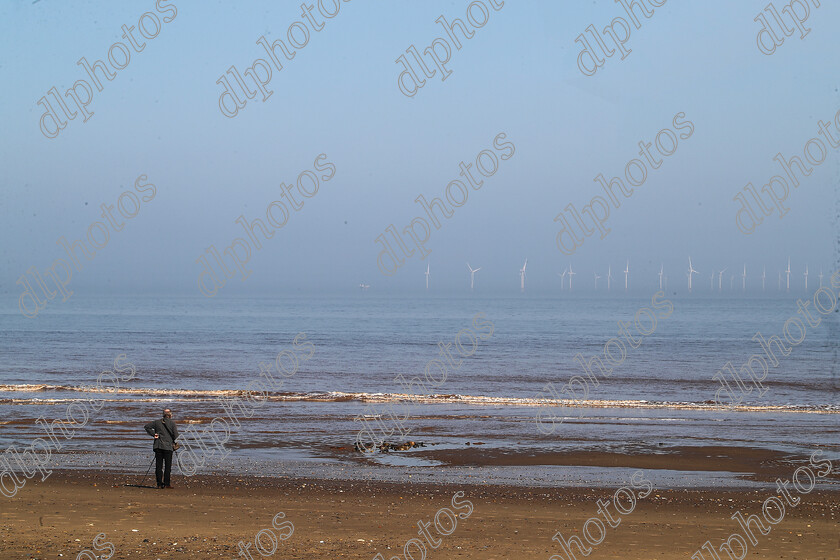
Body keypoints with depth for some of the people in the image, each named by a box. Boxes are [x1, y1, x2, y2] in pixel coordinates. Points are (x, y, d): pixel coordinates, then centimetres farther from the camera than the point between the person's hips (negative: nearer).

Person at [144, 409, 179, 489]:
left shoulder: (157, 422, 8)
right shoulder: (172, 422, -2)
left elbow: (146, 426, 6)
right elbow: (175, 435, -6)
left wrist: (153, 434, 5)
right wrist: (173, 441, 13)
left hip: (158, 446, 3)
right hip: (168, 446, -3)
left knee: (158, 465, 5)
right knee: (168, 466, 2)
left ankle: (159, 484, 3)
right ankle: (166, 483, -3)